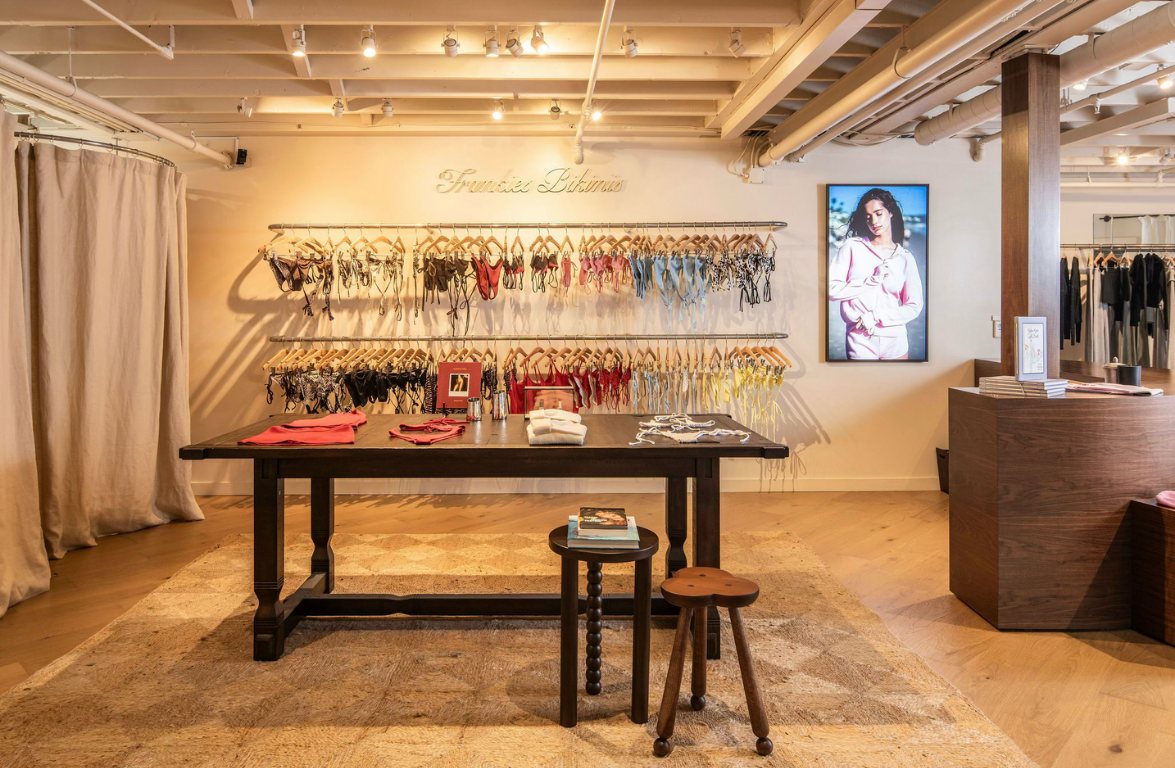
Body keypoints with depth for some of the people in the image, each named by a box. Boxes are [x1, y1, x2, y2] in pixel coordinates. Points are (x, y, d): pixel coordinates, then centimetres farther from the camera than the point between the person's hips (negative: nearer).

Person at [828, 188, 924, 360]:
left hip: (895, 341, 2)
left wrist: (874, 317, -13)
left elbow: (914, 307, -1)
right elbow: (831, 290, -9)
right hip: (859, 341, -2)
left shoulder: (905, 257, 5)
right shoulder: (852, 247, 1)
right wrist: (872, 280, -14)